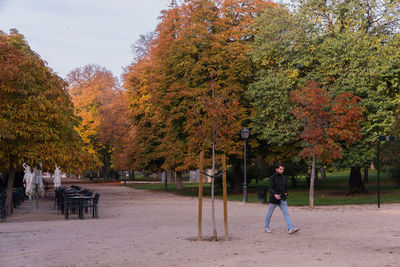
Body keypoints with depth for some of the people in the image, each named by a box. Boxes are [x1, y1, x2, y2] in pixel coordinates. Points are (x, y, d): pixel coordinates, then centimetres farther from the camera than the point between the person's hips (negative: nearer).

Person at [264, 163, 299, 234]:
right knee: (270, 213, 10)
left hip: (282, 199, 4)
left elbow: (286, 187, 24)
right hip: (274, 199, -4)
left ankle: (290, 229, -18)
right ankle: (267, 227, 28)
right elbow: (270, 188, -20)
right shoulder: (272, 178, -9)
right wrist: (275, 194, -36)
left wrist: (286, 193, 8)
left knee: (286, 213, -9)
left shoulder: (284, 177, 8)